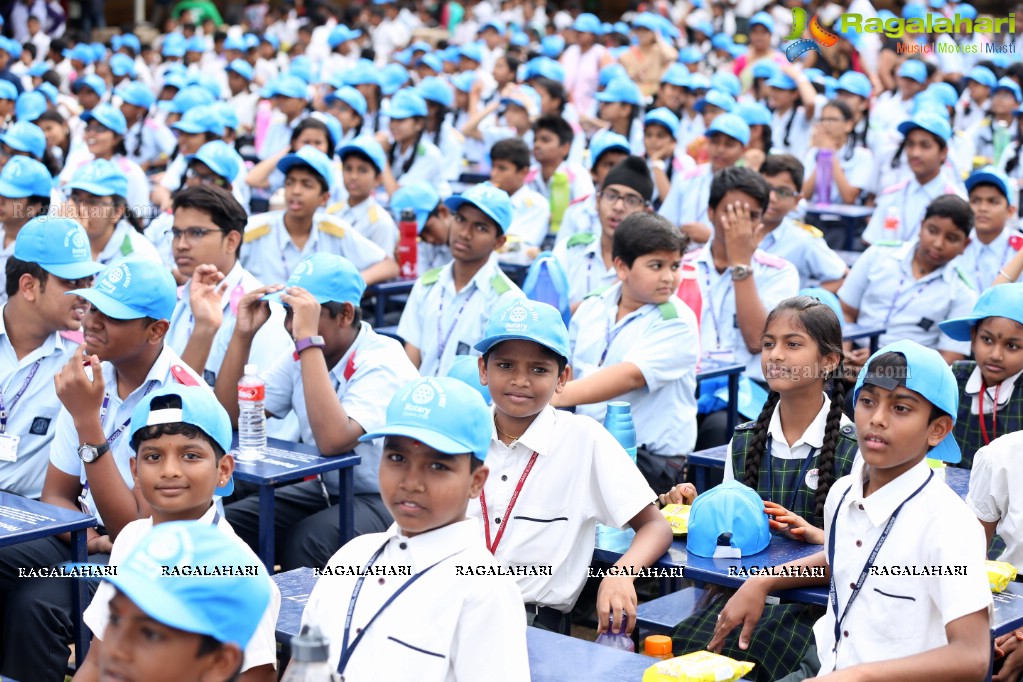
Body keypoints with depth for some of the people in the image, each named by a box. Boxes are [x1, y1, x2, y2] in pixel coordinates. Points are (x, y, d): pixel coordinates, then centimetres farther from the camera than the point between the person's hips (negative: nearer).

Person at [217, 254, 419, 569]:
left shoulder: (383, 362, -19)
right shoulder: (301, 356, 4)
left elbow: (334, 441, -35)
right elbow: (230, 416, 2)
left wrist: (308, 339, -32)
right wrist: (243, 333, -7)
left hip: (386, 500, -7)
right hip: (325, 491, 7)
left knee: (305, 541, -33)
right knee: (225, 524, -13)